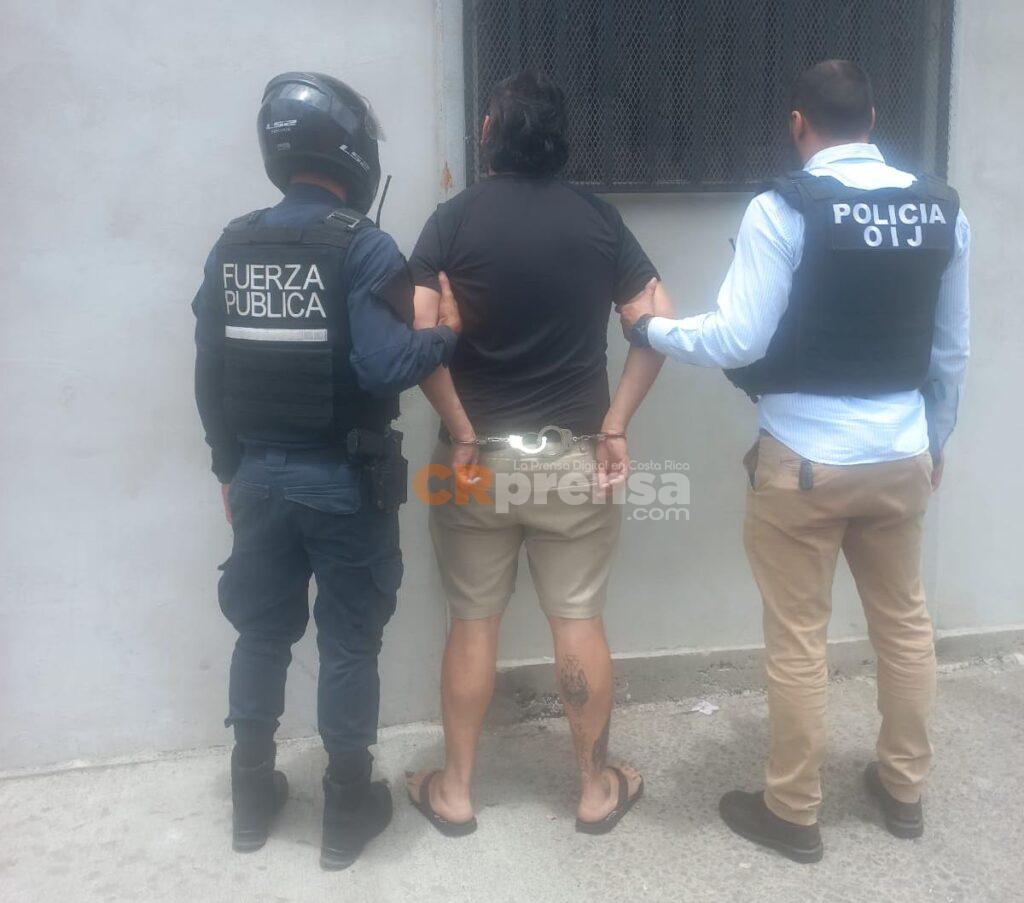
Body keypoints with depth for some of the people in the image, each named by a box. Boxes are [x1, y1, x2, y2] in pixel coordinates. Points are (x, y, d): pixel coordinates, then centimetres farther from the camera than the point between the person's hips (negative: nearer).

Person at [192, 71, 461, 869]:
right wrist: (446, 334, -4)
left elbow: (210, 377, 5)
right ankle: (349, 809, 21)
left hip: (261, 474, 5)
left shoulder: (233, 247, 4)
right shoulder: (361, 247, -14)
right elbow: (384, 366, -23)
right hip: (344, 480, -5)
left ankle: (253, 797, 31)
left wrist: (231, 469, 16)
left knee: (261, 633, 17)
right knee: (348, 642, 8)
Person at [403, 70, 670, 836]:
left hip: (479, 454, 0)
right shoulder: (600, 219, 2)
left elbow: (417, 333, -15)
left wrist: (461, 432, -10)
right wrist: (615, 424, -4)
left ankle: (455, 791, 24)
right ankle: (597, 787, 25)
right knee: (579, 623, 11)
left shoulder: (455, 218, -4)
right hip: (575, 456, 1)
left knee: (473, 625, 11)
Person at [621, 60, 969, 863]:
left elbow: (738, 340, -18)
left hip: (805, 459, -5)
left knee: (797, 639, 7)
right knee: (904, 622, 20)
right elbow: (951, 351, 9)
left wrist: (649, 326, -1)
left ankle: (792, 812, 23)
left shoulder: (786, 209, -14)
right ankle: (904, 789, 37)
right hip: (901, 455, 6)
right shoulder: (943, 209, 4)